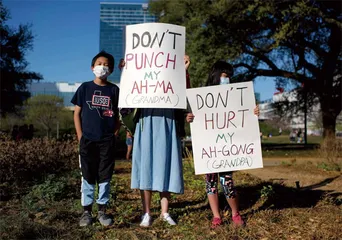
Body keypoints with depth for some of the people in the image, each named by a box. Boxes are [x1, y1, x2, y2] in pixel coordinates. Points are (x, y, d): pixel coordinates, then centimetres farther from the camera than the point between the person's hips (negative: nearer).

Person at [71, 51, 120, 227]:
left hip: (107, 141, 1)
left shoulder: (114, 90, 6)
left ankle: (102, 211, 17)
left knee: (105, 176, 6)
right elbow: (77, 113, 4)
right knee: (88, 176, 6)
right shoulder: (85, 88, 4)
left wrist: (113, 132, -1)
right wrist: (80, 136, -2)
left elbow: (117, 115, 9)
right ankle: (86, 211, 16)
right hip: (87, 140, 0)